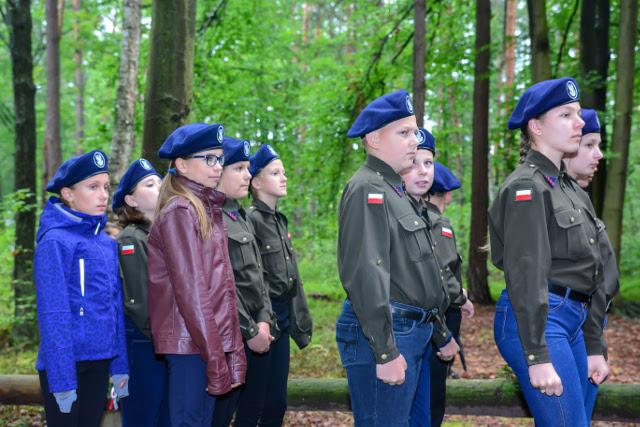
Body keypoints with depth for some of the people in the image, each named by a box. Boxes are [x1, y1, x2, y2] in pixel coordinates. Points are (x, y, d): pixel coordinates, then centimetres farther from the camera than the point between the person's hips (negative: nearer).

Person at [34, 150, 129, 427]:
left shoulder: (107, 243, 10)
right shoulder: (55, 242, -12)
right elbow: (53, 314, -15)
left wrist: (120, 364, 7)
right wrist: (62, 379, -18)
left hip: (100, 361, 7)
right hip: (67, 362, -6)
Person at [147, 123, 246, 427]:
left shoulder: (208, 209, 15)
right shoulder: (180, 211, -11)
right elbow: (190, 290, -17)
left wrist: (231, 347, 9)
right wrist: (215, 355, -18)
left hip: (212, 338, 8)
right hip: (191, 342, -8)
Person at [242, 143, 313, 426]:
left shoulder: (280, 220, 15)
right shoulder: (250, 220, -12)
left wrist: (300, 319, 16)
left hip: (282, 319, 8)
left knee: (277, 401, 13)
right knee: (253, 401, -1)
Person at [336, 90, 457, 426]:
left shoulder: (395, 190, 20)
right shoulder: (367, 190, -12)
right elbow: (365, 275, -21)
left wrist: (441, 334, 26)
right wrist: (386, 351, -24)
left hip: (412, 333, 10)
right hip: (383, 334, -10)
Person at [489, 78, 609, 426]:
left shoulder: (566, 187, 18)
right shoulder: (527, 187, -10)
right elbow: (525, 274, -16)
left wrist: (593, 346, 20)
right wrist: (538, 357, -20)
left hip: (571, 319, 9)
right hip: (537, 320, -9)